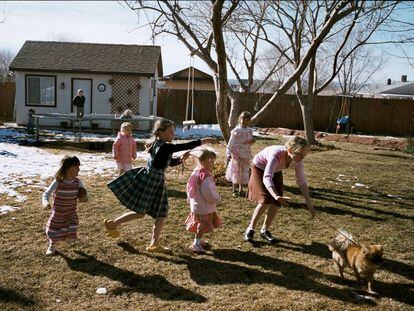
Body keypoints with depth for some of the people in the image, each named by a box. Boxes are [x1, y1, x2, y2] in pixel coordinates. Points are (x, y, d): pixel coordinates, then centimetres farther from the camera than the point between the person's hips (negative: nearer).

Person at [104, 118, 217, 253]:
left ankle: (154, 243, 19)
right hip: (148, 181, -10)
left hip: (157, 182, 10)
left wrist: (181, 159, 0)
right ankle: (112, 224, 23)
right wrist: (206, 140, -20)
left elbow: (170, 162, 19)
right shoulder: (165, 147, -22)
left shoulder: (158, 145, 8)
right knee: (140, 212, 3)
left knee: (162, 214, 10)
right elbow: (187, 146, -25)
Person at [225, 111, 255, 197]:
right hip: (236, 155, -4)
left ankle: (241, 190, 22)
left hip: (246, 155, 4)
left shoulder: (249, 131, 5)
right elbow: (230, 143, -7)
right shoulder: (236, 131, -8)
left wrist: (252, 141, -7)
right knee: (236, 172, 3)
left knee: (244, 172, 9)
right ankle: (235, 190, 15)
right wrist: (228, 154, -11)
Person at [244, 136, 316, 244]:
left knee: (277, 203, -6)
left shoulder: (298, 160, -25)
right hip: (260, 169, -5)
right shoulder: (276, 155, -42)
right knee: (266, 201, -19)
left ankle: (264, 230, 13)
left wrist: (309, 204, -21)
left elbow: (302, 182, -17)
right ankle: (250, 229, -1)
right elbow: (267, 178, -51)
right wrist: (276, 196, -67)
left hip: (275, 171, 5)